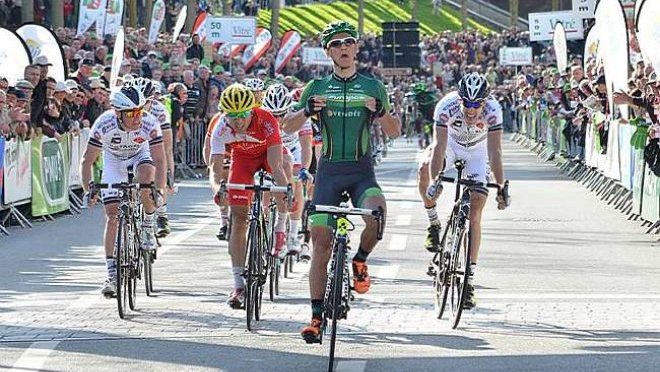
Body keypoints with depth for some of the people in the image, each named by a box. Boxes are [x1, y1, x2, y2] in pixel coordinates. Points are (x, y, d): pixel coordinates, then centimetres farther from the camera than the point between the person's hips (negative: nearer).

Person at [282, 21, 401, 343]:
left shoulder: (373, 87, 7)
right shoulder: (317, 88, 8)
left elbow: (395, 132, 10)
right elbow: (288, 126, 7)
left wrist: (381, 112, -12)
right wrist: (306, 111, -14)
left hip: (362, 171, -1)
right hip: (329, 171, 1)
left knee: (376, 213, -31)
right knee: (321, 243, -5)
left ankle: (360, 261, 0)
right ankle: (317, 316, 1)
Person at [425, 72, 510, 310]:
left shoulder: (493, 110, -32)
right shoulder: (446, 107, -33)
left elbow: (495, 152, -33)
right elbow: (439, 147, -38)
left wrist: (501, 187, -41)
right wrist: (434, 180, -50)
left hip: (477, 151, 0)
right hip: (451, 143, 0)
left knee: (474, 215, -10)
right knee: (426, 169, -34)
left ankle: (469, 279, -8)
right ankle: (433, 222, -9)